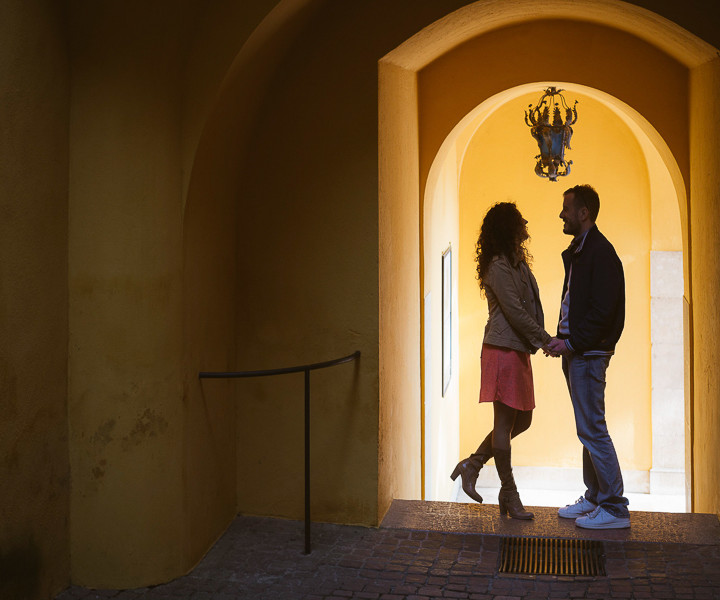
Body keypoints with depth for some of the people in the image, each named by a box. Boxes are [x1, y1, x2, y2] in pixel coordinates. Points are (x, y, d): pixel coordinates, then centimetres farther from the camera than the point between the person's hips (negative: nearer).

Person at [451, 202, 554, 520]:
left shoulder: (516, 263, 17)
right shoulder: (499, 266, -12)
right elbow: (515, 311, -17)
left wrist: (543, 339, 7)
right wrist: (545, 338, -15)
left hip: (517, 350, 10)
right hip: (503, 349, -10)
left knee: (522, 419, 13)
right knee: (505, 422, -1)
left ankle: (473, 464, 22)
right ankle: (508, 493, 8)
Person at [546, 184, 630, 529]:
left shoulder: (600, 252, -13)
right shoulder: (577, 251, 18)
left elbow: (602, 310, -20)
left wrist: (573, 343, -19)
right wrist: (563, 339, 9)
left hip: (589, 353, -10)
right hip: (576, 353, 10)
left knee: (592, 430, -8)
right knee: (588, 429, 14)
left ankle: (615, 508, -1)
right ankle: (594, 498, 22)